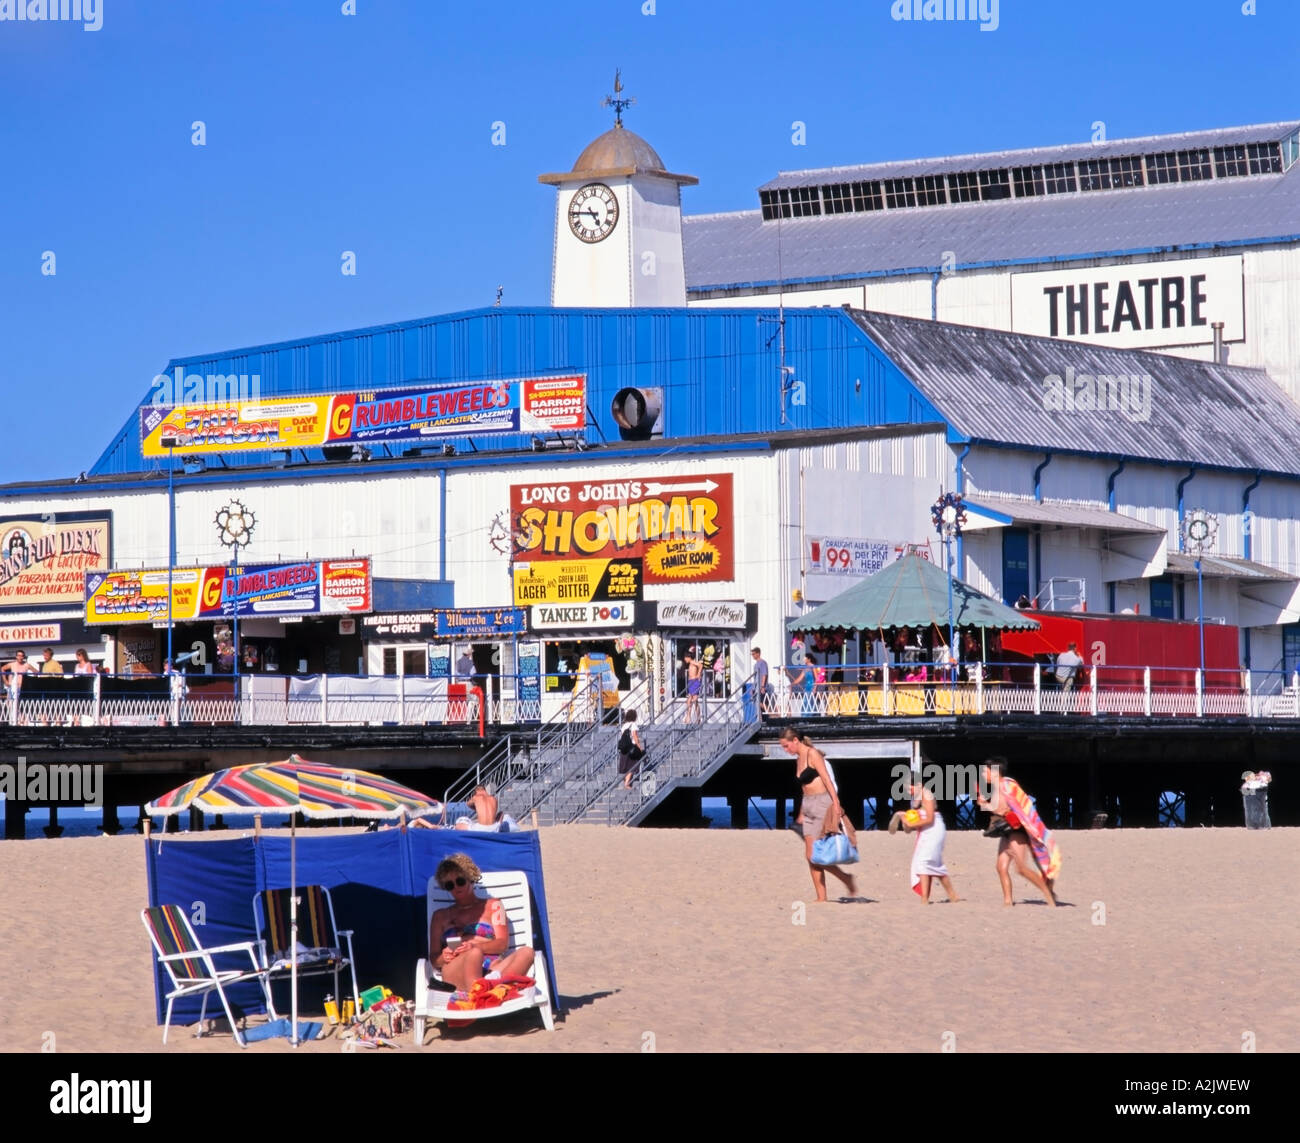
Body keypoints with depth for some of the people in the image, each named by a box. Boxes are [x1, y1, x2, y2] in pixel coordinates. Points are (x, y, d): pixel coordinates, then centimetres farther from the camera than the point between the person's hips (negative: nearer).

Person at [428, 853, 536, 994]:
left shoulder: (492, 906, 26)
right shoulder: (441, 916, 30)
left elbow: (502, 944, 11)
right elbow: (434, 958, 23)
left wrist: (476, 946, -10)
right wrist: (444, 958, -4)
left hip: (492, 968, 1)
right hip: (457, 974, -1)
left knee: (526, 953, -32)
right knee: (474, 954, -38)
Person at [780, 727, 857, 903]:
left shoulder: (812, 754, -9)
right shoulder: (799, 759, 16)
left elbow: (826, 779, -15)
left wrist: (836, 803, -23)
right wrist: (801, 813, 22)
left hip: (822, 804, -9)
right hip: (808, 807, 9)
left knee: (816, 855, -11)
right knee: (810, 856, 3)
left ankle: (846, 878, 5)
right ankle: (821, 898, 4)